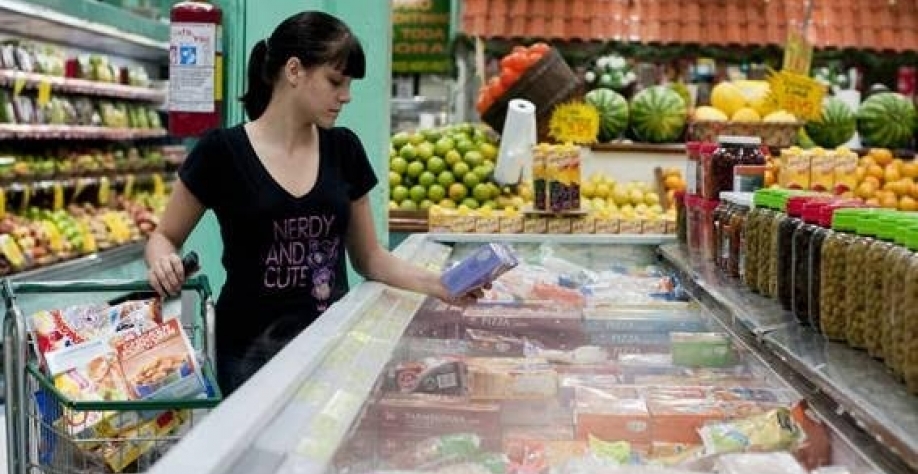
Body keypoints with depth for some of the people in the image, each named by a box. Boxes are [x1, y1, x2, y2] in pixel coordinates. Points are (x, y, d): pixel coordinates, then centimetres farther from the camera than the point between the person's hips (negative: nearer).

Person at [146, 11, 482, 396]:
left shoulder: (344, 149, 3)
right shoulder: (222, 152, -8)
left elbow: (368, 257, 10)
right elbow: (164, 237, 4)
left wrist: (439, 285, -4)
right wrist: (164, 262, -19)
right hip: (251, 353, -3)